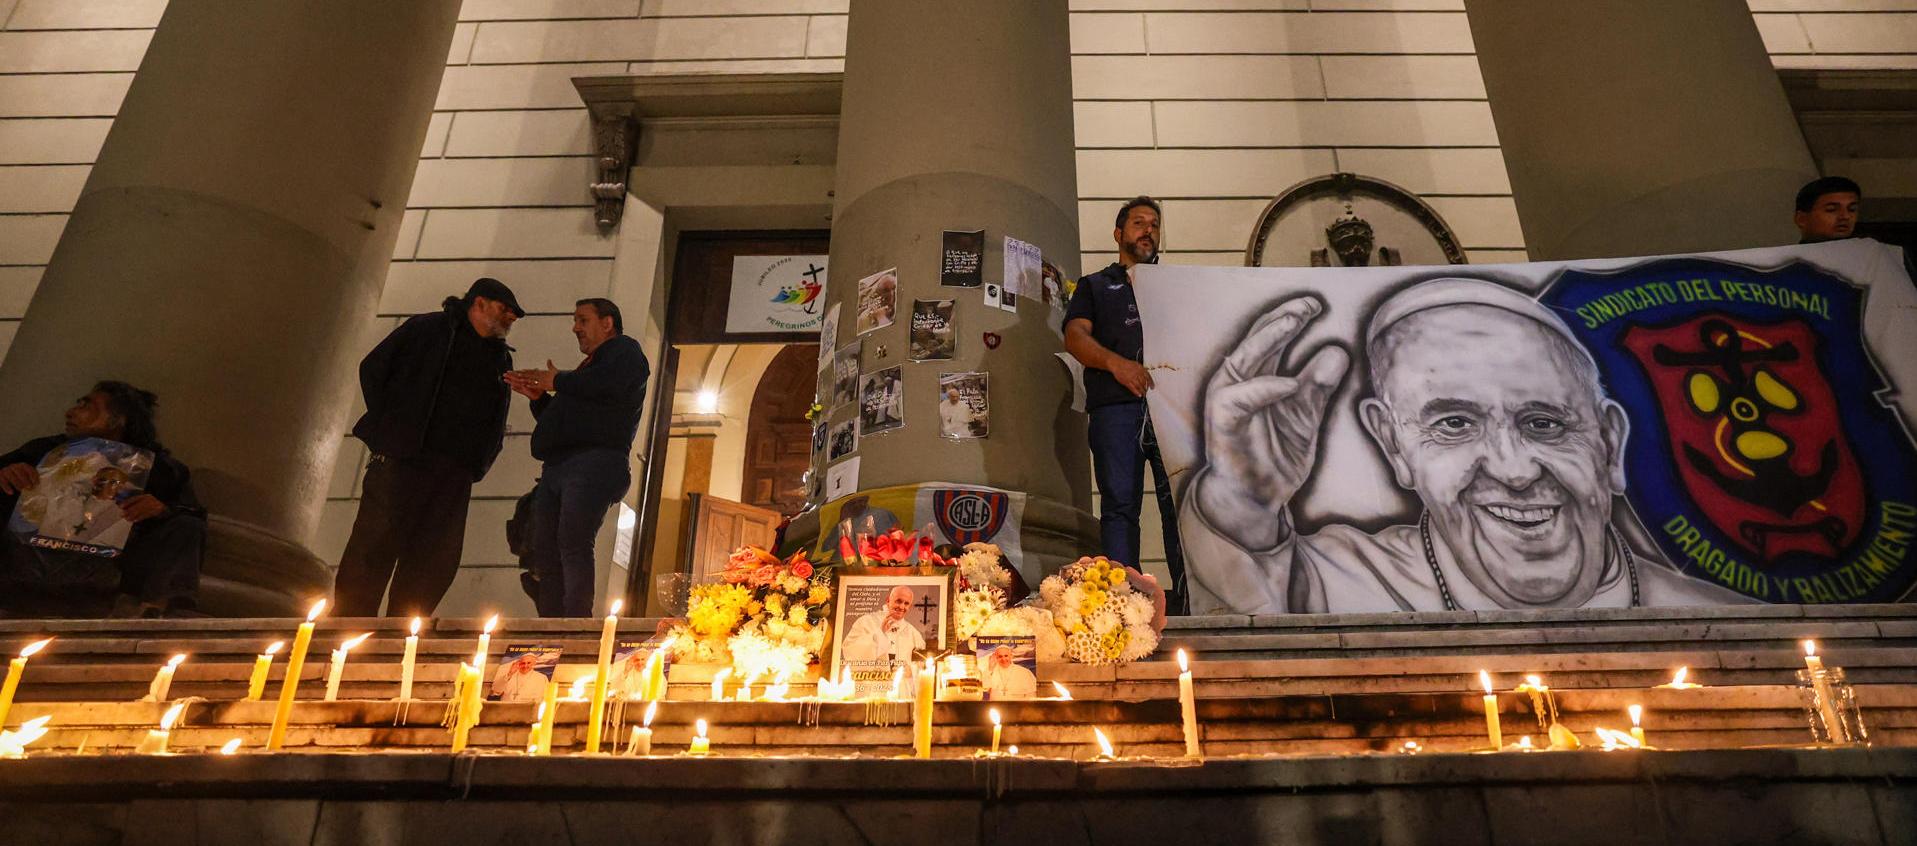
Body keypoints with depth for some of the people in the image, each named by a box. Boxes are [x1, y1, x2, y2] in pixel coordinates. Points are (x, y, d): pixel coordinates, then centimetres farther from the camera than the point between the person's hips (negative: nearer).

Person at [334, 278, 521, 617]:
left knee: (436, 562, 0)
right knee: (375, 546, -8)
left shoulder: (501, 359, 21)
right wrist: (388, 425, -4)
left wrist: (476, 465, 7)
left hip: (454, 475, 5)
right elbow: (373, 368, 3)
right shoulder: (427, 329, 6)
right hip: (403, 458, -5)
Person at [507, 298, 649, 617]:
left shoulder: (624, 349, 9)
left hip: (594, 462, -9)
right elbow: (554, 420, 38)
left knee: (572, 544, -23)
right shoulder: (588, 367, 35)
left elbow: (609, 384, -15)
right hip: (556, 468, 9)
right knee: (546, 556, 2)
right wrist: (538, 397, 19)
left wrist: (556, 381, -1)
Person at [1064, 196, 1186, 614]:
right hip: (1116, 405, -1)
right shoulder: (1095, 286, 25)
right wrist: (1115, 362, -13)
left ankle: (1187, 599, -15)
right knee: (1119, 503, -9)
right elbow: (1075, 336, 7)